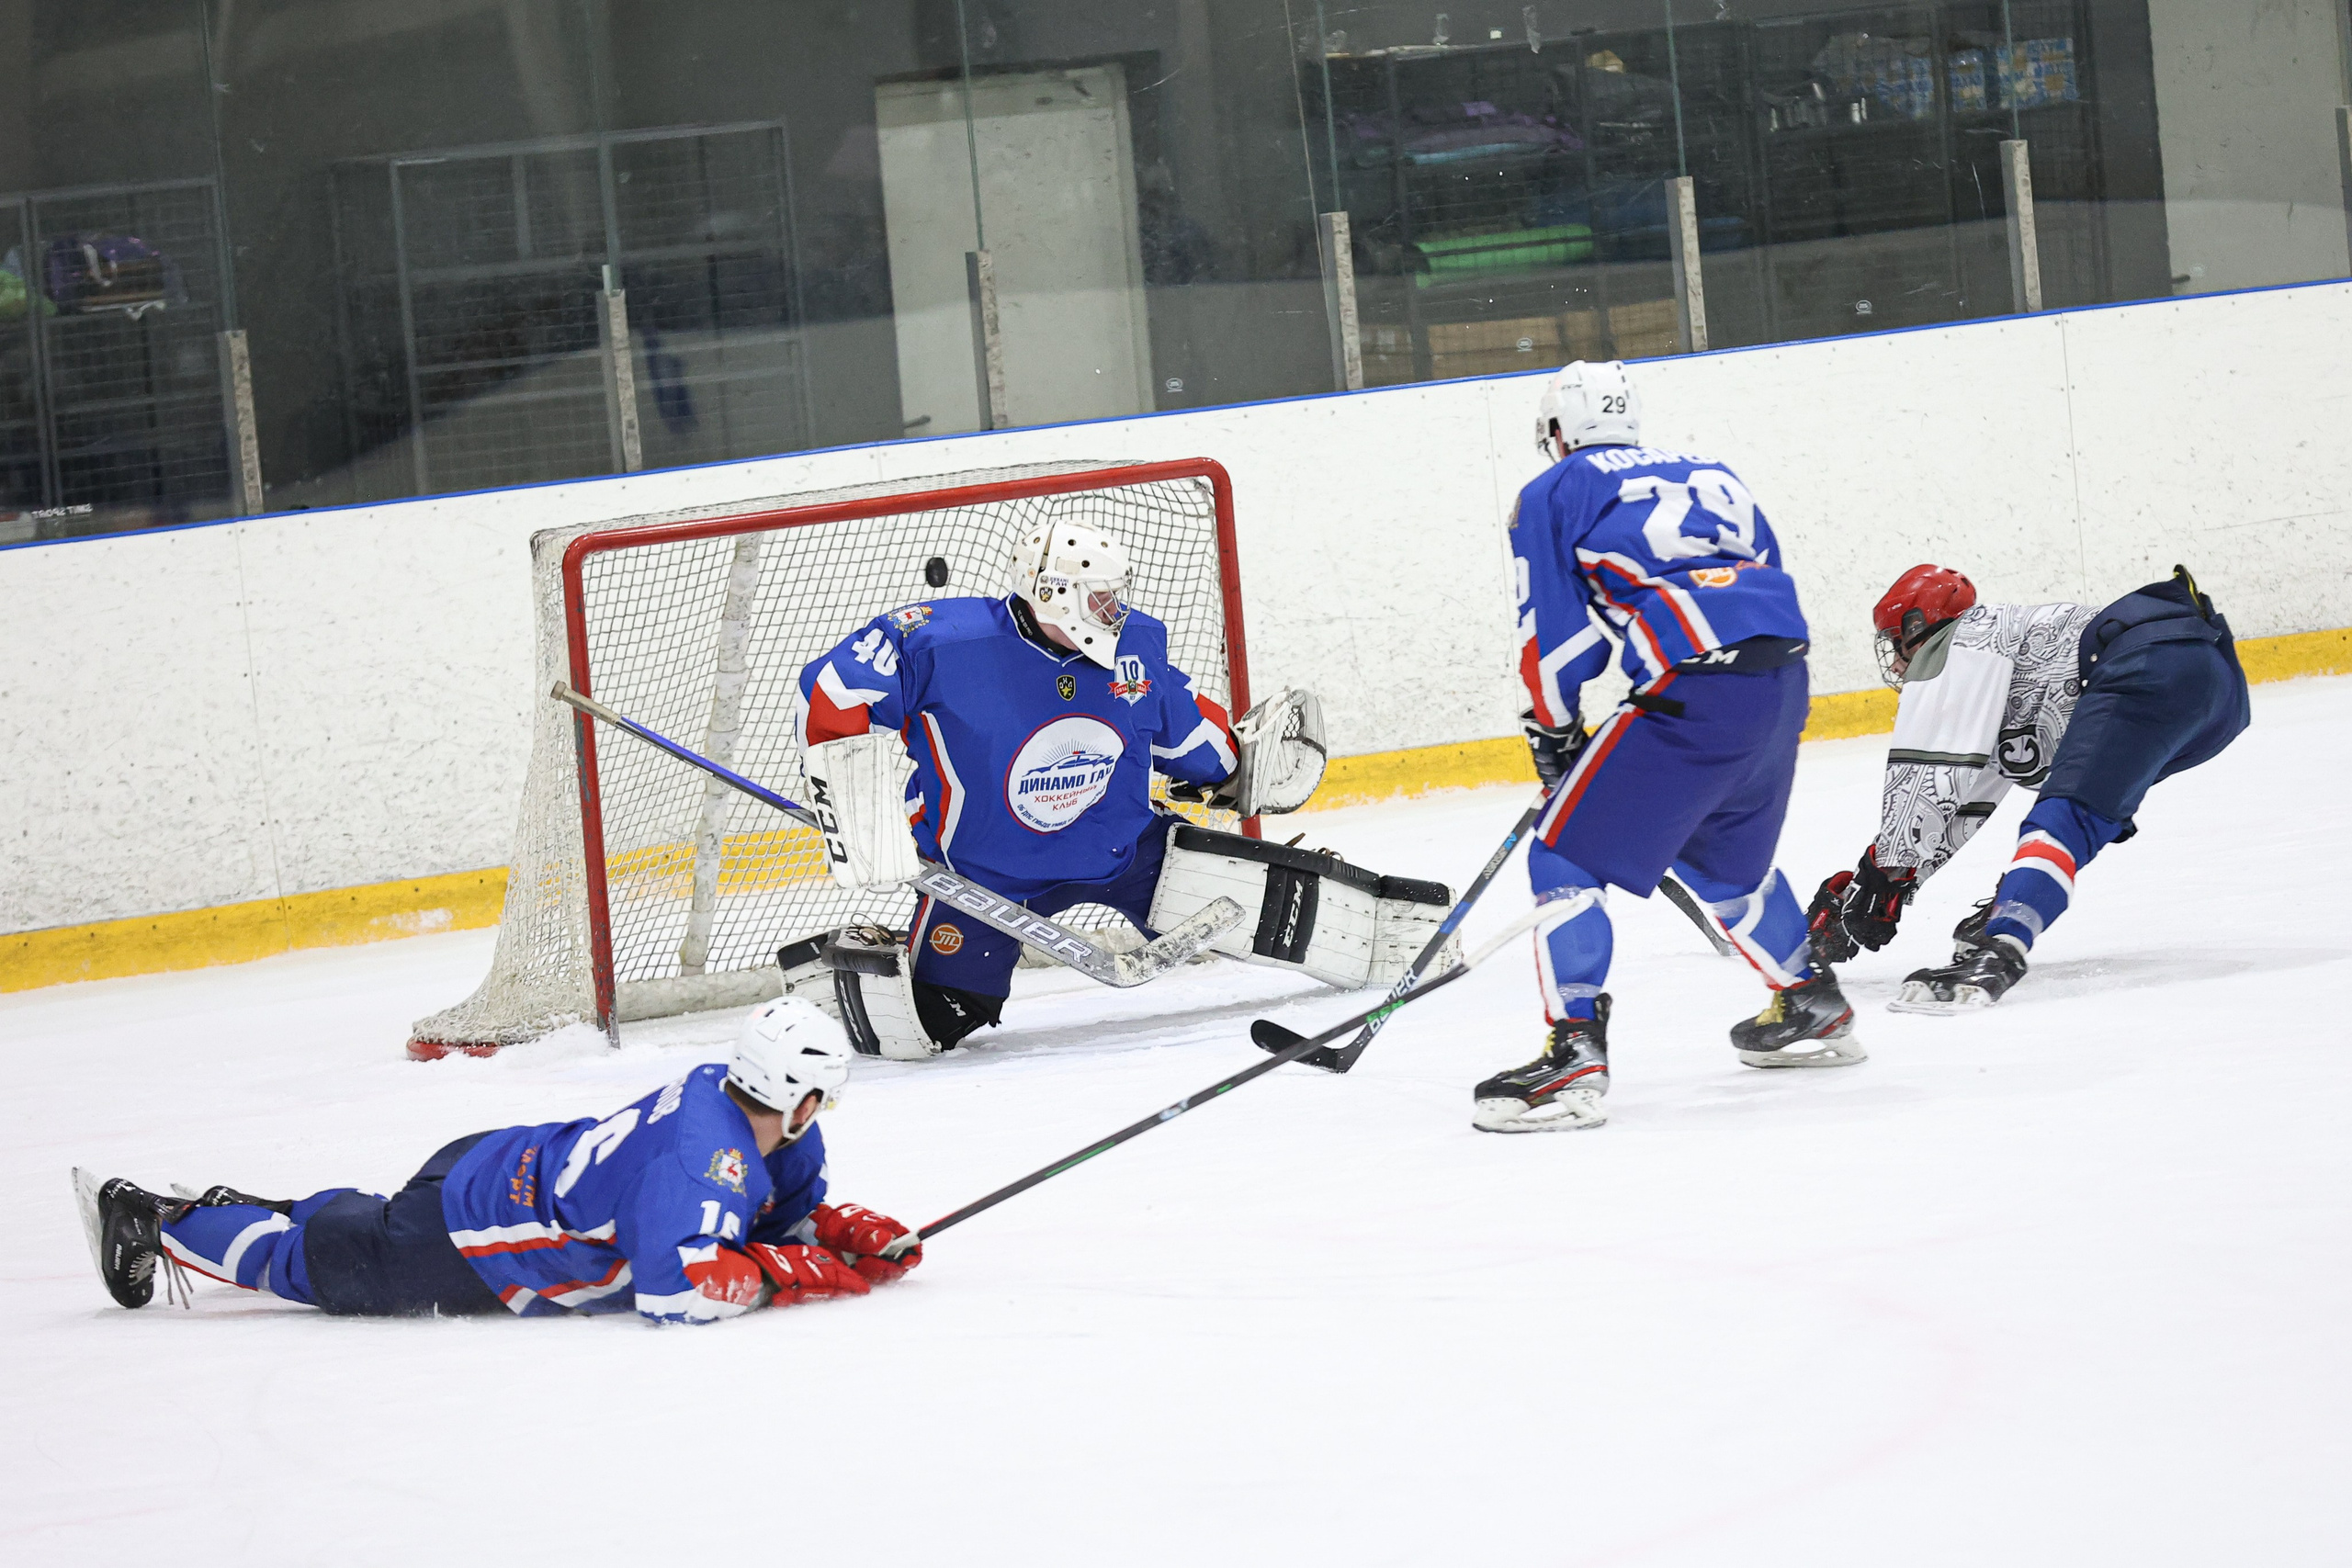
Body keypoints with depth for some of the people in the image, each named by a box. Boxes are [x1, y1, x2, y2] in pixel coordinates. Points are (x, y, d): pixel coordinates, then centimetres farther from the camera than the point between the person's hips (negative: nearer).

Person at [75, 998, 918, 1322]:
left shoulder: (779, 1139, -6)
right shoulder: (702, 1150, -35)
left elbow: (787, 1216, 10)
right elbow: (676, 1290, -44)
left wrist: (857, 1234, -10)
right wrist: (797, 1275, -35)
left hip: (504, 1171, 8)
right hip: (467, 1243, -8)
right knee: (318, 1261, 14)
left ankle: (238, 1211, 53)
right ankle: (150, 1221, 30)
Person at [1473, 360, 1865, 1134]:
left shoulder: (1552, 497, 9)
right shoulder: (1709, 473, 27)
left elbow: (1554, 635, 6)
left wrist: (1554, 731, 20)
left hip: (1693, 694, -7)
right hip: (1783, 680, 7)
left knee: (1566, 857, 0)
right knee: (1724, 856, 31)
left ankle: (1573, 1055, -11)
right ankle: (1813, 1008, 40)